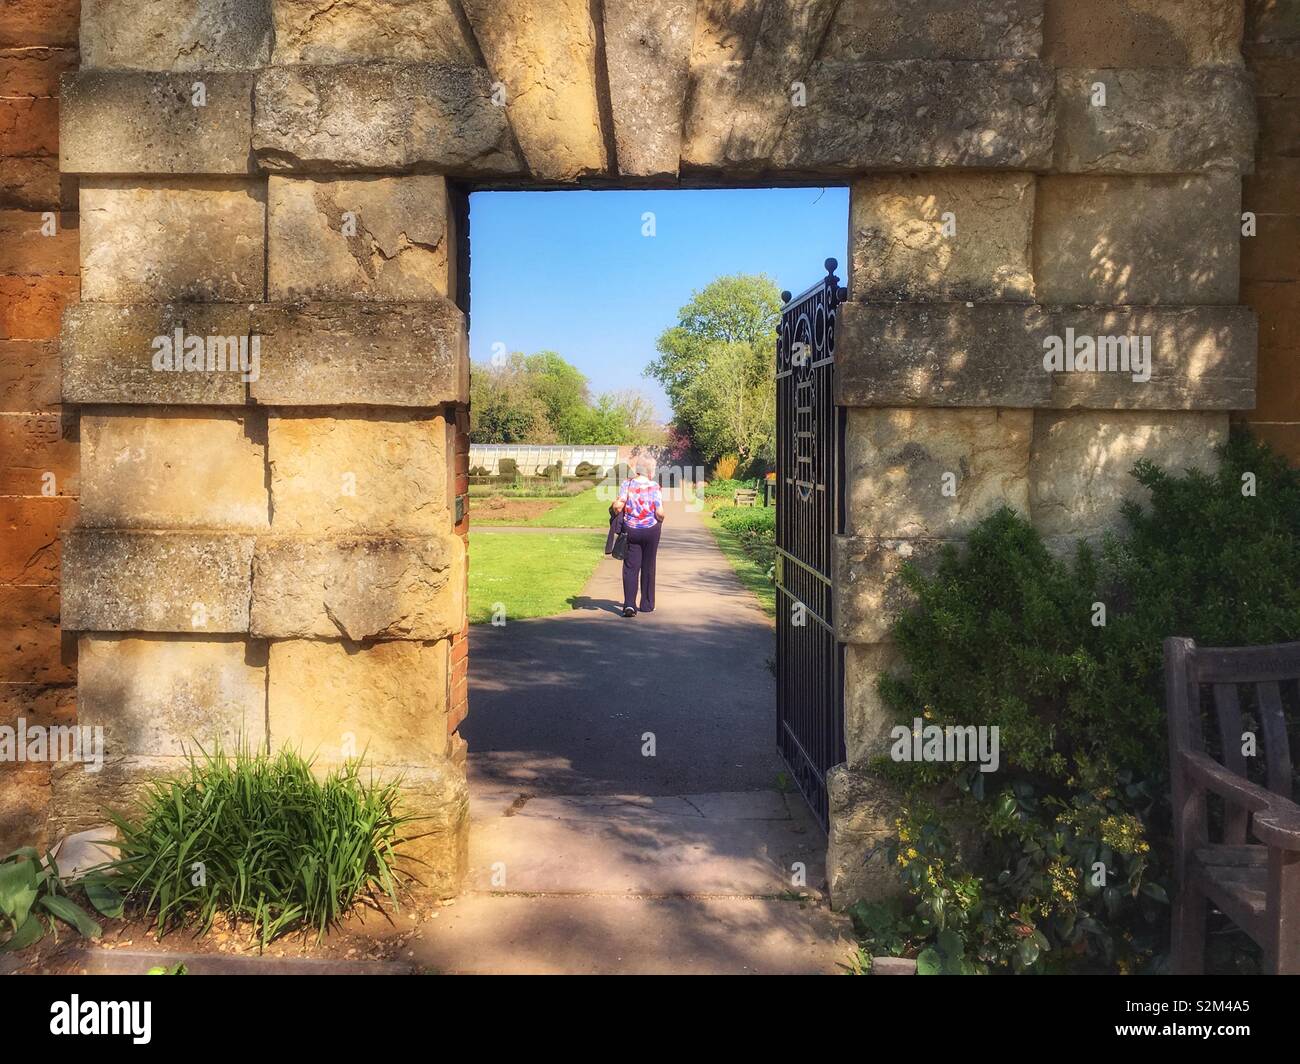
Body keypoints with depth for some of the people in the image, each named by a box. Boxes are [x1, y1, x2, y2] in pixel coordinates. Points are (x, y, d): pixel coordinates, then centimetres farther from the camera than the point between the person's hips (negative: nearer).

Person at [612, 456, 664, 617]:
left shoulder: (627, 484, -6)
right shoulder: (655, 487, -10)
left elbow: (619, 505, -16)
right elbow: (659, 513, -13)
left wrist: (615, 507, 6)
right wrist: (660, 520, 8)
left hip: (630, 530, 1)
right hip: (651, 530, -1)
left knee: (630, 568, 3)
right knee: (648, 567, 12)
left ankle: (629, 604, -11)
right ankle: (647, 605, 21)